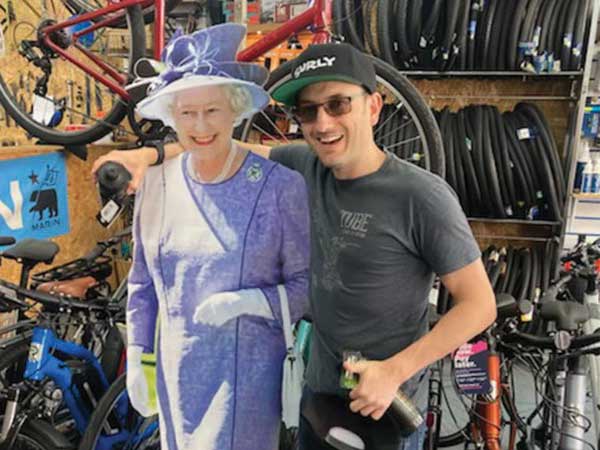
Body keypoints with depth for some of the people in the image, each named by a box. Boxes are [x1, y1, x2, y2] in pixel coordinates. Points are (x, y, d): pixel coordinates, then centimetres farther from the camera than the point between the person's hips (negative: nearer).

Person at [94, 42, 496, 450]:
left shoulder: (422, 197, -22)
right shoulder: (309, 167, -5)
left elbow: (480, 305, -17)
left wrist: (394, 372, -22)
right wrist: (148, 155, -7)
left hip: (385, 406, -5)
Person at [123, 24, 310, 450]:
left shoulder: (280, 185, -16)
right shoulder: (157, 183, -4)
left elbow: (307, 285, -10)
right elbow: (143, 282, 7)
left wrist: (251, 301, -26)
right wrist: (136, 358, 7)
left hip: (247, 371, -4)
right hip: (176, 370, 5)